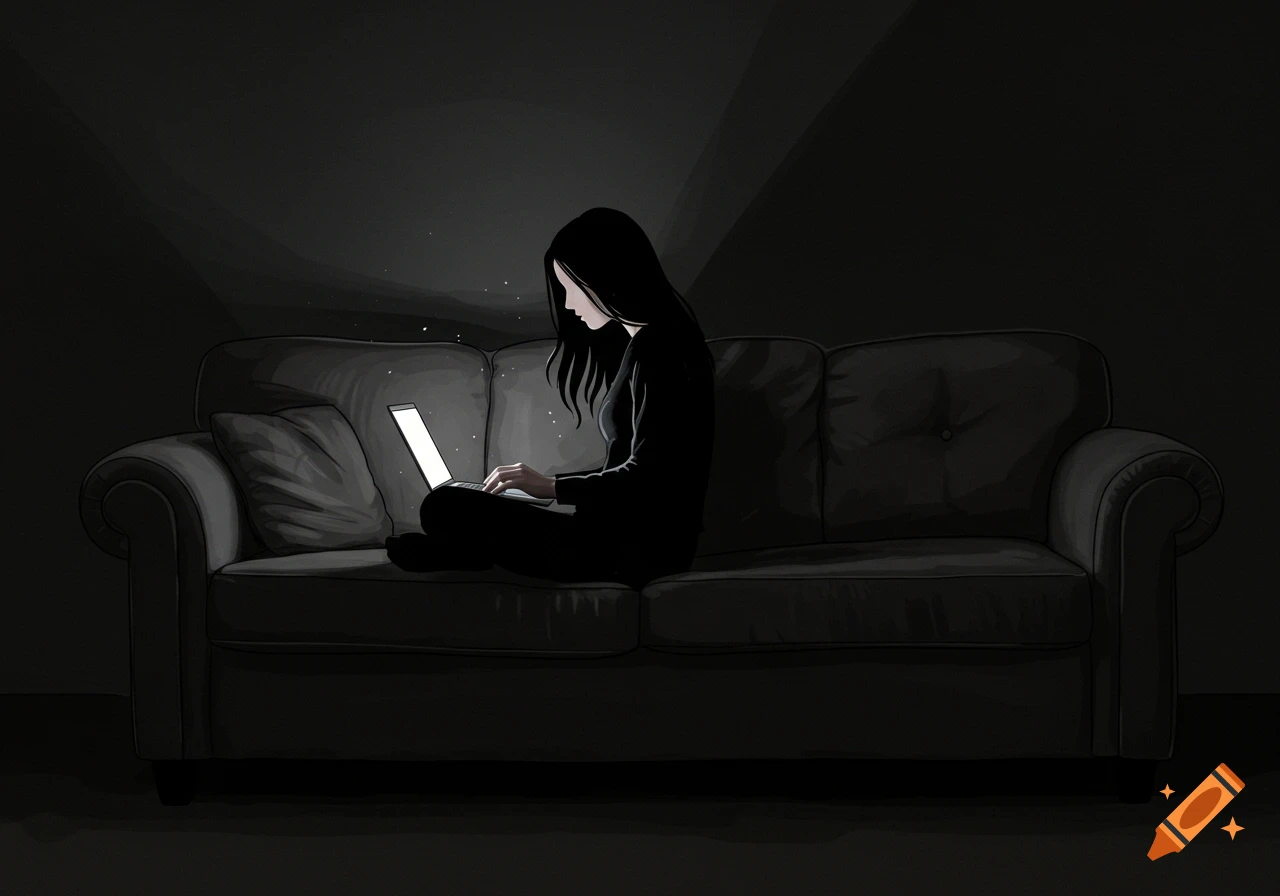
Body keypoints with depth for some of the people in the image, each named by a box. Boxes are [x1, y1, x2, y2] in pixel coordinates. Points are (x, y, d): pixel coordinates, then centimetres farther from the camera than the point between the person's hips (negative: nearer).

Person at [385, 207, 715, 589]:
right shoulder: (643, 345, 18)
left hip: (637, 546, -11)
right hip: (630, 533, 11)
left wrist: (552, 487, -11)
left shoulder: (653, 350, -14)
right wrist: (549, 483, 12)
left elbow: (644, 475, -20)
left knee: (445, 508, -12)